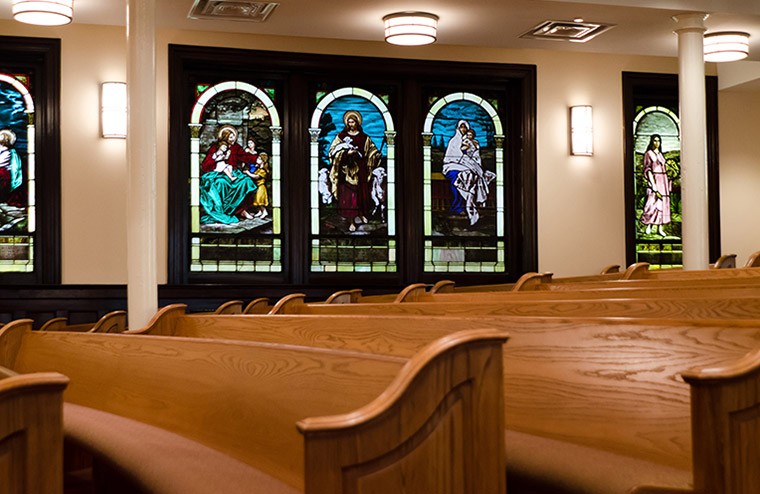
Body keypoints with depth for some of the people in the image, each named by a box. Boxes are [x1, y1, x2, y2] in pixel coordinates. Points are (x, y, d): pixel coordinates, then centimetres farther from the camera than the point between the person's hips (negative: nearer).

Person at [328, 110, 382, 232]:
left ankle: (361, 214, 35)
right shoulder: (341, 135, 1)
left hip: (360, 170, 2)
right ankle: (351, 221, 0)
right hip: (347, 170, -2)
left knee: (362, 193, 10)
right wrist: (346, 152, -18)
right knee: (348, 196, -5)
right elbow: (333, 151, -5)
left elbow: (373, 150, 16)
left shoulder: (364, 137, 7)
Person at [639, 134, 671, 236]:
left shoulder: (660, 154, 16)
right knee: (653, 203, -12)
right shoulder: (648, 154, -4)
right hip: (654, 180, -7)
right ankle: (649, 225, 4)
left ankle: (660, 228, 6)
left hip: (663, 181, 7)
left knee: (662, 203, 4)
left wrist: (667, 183, 13)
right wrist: (653, 184, -19)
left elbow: (663, 168, 18)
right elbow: (647, 170, -10)